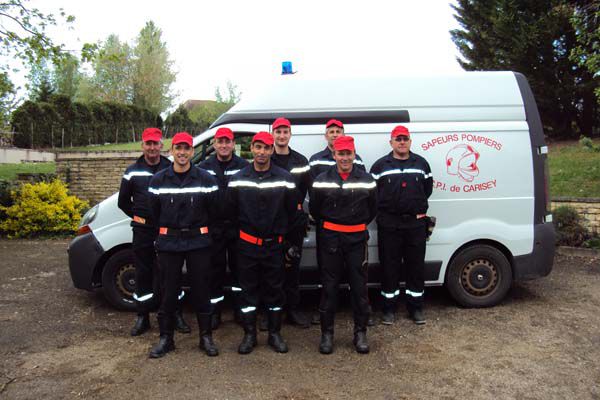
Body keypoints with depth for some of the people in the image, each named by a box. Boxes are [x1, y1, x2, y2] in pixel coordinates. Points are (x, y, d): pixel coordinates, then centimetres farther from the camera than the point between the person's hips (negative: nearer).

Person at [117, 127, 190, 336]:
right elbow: (123, 201, 11)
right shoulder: (133, 172, 4)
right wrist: (139, 217, 5)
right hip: (143, 231, 1)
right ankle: (142, 317, 20)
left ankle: (177, 315, 17)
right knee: (143, 274, 9)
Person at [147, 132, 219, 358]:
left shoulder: (205, 179, -2)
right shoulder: (158, 181, 2)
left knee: (201, 290, 6)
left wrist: (198, 230, 5)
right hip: (168, 243, 1)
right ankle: (165, 338, 22)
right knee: (168, 291, 7)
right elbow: (154, 212, 10)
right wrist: (168, 231, 11)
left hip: (198, 242, -1)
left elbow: (213, 211, 3)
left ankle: (206, 337, 20)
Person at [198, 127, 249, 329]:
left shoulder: (243, 166, -2)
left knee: (238, 267, 11)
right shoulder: (204, 167, 3)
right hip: (213, 227, 1)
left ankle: (241, 309, 26)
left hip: (237, 227, -1)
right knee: (216, 269, 9)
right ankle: (215, 311, 22)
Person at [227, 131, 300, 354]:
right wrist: (239, 231, 10)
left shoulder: (285, 178, -4)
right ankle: (249, 334, 22)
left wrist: (283, 233, 8)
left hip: (274, 244, 0)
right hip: (247, 244, 1)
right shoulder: (238, 179, 0)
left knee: (274, 290, 9)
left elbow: (292, 211, 4)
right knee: (248, 290, 8)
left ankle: (274, 334, 24)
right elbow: (231, 210, 8)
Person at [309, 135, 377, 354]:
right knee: (329, 287, 5)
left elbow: (372, 210, 12)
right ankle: (327, 333, 17)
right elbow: (314, 209, 9)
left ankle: (360, 332, 19)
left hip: (357, 238, 1)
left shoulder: (366, 180, 1)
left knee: (359, 286, 5)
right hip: (330, 238, 0)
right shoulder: (322, 181, -1)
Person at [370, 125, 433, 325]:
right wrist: (384, 208, 1)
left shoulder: (421, 163, 10)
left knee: (416, 266, 7)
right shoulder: (380, 165, 2)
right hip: (389, 224, -2)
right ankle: (389, 308, 16)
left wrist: (418, 207, 8)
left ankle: (416, 307, 21)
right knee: (390, 267, 4)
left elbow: (428, 188, 16)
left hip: (416, 223, 2)